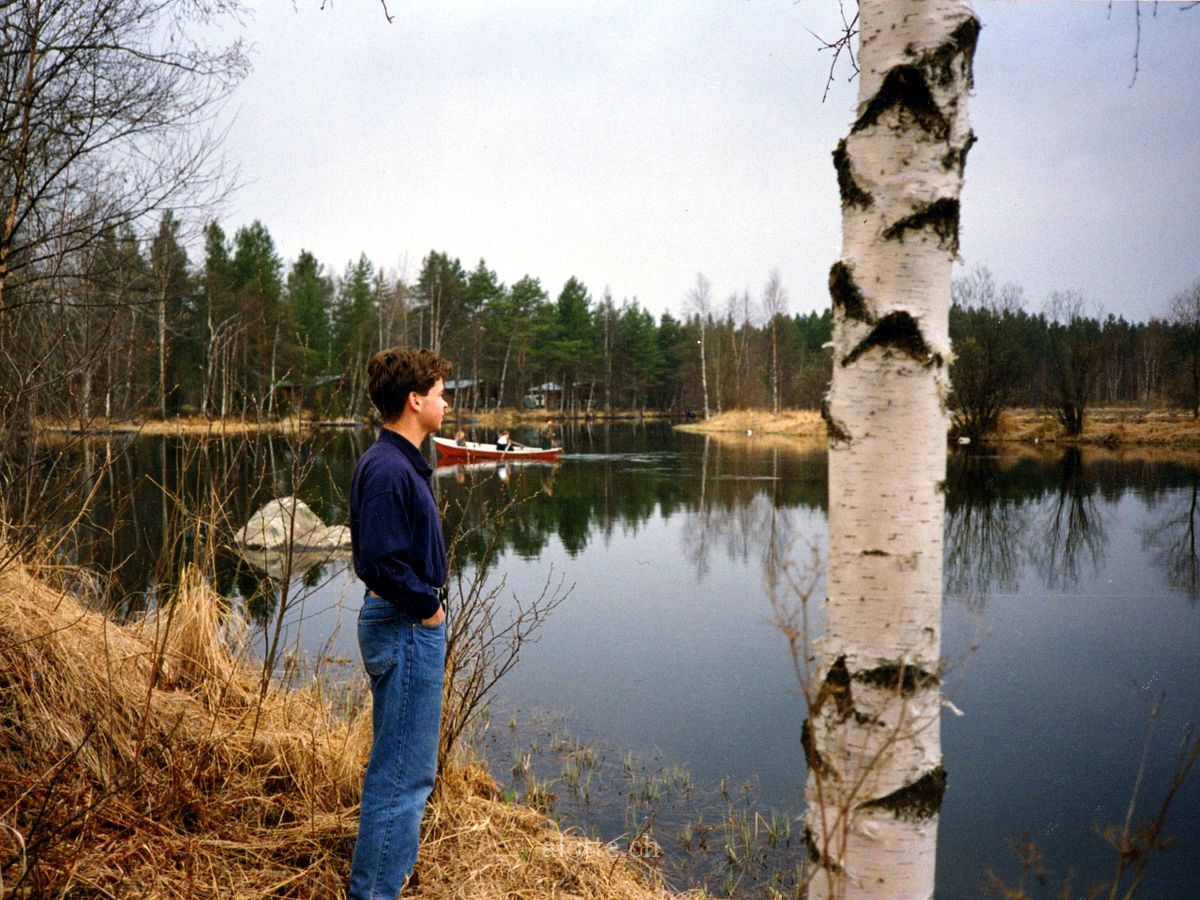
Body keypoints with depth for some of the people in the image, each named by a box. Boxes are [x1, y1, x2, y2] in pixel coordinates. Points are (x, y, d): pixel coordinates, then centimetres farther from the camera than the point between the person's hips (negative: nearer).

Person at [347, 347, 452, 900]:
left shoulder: (400, 462, 11)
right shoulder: (388, 469, -21)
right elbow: (381, 561, -27)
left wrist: (425, 605, 10)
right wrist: (427, 607, -15)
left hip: (405, 624, 11)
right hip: (407, 629, -11)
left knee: (395, 764, 24)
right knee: (404, 772, -1)